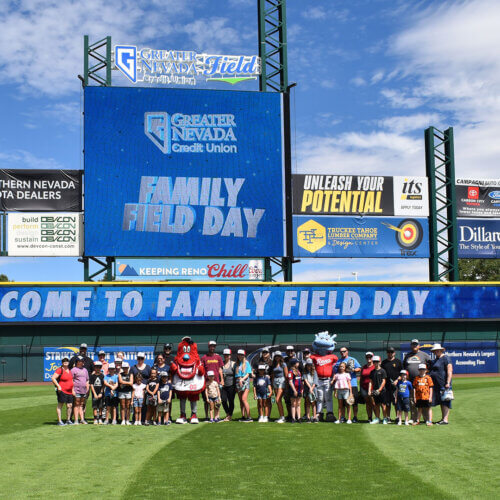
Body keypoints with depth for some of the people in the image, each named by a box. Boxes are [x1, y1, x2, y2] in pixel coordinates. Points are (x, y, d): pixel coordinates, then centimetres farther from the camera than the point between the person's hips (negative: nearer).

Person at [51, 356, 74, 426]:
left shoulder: (69, 370, 15)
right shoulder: (60, 370, -9)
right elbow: (53, 378, -14)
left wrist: (72, 389, 21)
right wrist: (58, 386, -19)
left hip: (69, 391, 7)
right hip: (62, 391, -7)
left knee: (69, 406, 8)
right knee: (60, 406, -2)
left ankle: (68, 420, 21)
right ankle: (59, 421, 0)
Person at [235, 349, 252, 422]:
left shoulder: (246, 363, 3)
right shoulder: (237, 364, 15)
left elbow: (248, 374, -3)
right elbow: (236, 375, 15)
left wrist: (242, 379, -17)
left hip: (245, 381, -5)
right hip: (238, 382, 5)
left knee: (244, 399, -14)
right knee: (241, 400, 4)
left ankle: (249, 417, -13)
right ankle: (243, 416, 7)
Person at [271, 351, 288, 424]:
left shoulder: (283, 364, -3)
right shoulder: (273, 365, 14)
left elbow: (286, 375, -5)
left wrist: (286, 384, -10)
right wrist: (272, 384, 12)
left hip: (282, 381, -6)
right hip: (275, 382, 6)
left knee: (278, 400, -14)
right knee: (279, 401, 6)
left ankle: (282, 417, -9)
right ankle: (281, 417, 11)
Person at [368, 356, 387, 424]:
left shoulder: (382, 371, -3)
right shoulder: (372, 371, 11)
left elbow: (384, 381, -7)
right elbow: (371, 382, 11)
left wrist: (379, 389, -14)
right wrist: (369, 390, 1)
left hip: (381, 390, -4)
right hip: (375, 390, 5)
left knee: (383, 404, -3)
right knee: (376, 405, 8)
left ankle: (384, 418, 4)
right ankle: (377, 418, 16)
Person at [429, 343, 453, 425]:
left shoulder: (445, 358, -9)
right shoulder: (436, 359, 19)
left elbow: (450, 371, -16)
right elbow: (432, 371, 26)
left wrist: (448, 382, -22)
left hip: (444, 384, -9)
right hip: (437, 384, 9)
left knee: (445, 402, -7)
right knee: (441, 402, 12)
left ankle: (445, 420, -7)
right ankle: (442, 419, 18)